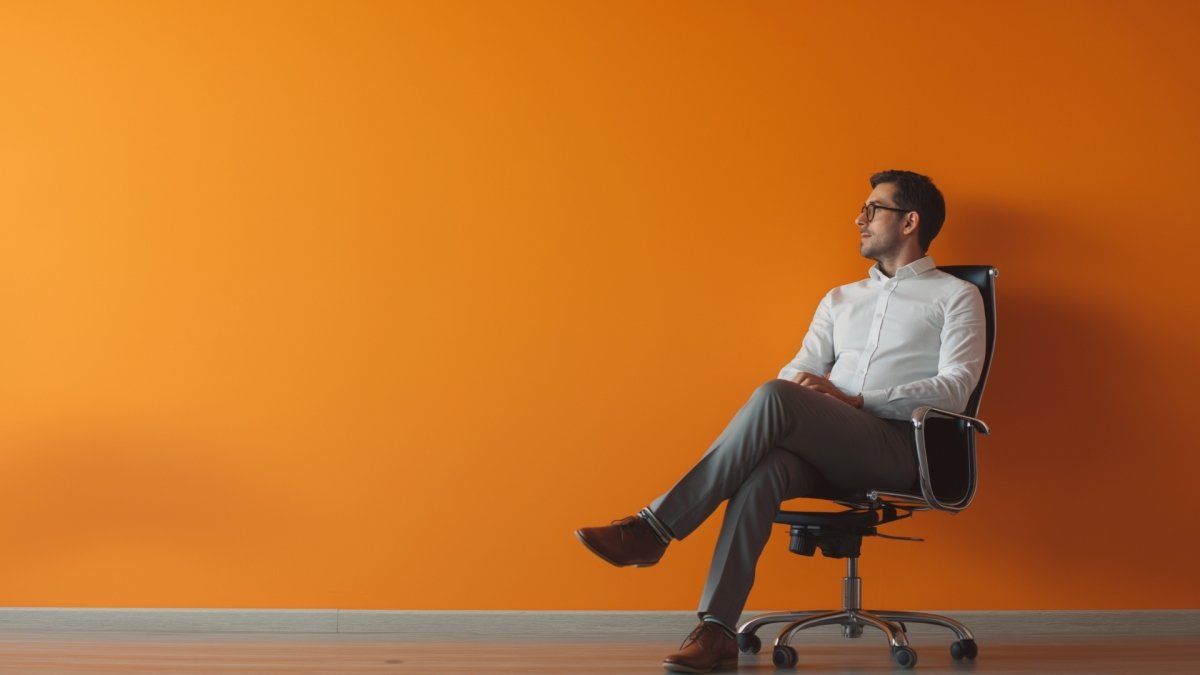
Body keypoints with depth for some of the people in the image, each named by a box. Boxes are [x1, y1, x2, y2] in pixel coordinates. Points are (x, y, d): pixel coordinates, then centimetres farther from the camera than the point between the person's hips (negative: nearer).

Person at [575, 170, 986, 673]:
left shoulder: (956, 297, 11)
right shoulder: (840, 299, 28)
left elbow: (954, 389, -4)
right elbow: (798, 369, 19)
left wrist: (858, 400, -15)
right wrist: (800, 384, -8)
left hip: (899, 446, -4)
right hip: (824, 448, 5)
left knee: (774, 398, -31)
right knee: (766, 468, -34)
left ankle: (654, 526, -29)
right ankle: (717, 631, -41)